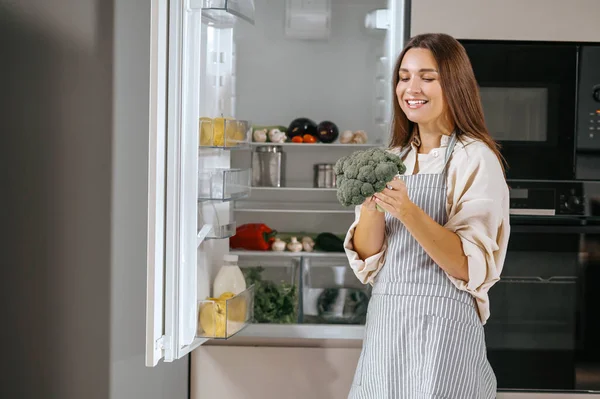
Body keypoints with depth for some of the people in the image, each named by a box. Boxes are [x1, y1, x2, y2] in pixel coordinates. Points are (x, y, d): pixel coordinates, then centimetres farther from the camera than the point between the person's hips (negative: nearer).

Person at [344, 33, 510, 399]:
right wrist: (372, 208, -15)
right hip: (384, 324, 6)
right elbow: (366, 259, 4)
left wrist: (407, 211, -28)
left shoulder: (476, 158, -8)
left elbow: (471, 268, -17)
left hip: (442, 328, -5)